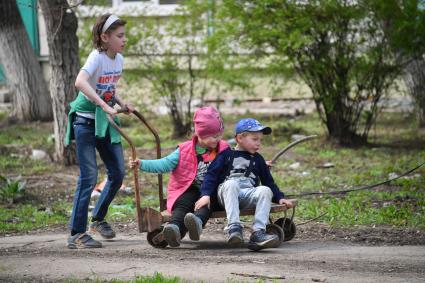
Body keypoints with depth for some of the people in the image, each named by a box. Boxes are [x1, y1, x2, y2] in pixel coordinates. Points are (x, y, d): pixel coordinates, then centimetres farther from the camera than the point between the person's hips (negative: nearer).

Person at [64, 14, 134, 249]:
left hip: (105, 123, 8)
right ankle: (77, 234, -6)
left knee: (118, 173, 10)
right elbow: (80, 82, -39)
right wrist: (104, 105, -44)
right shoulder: (97, 57, -19)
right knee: (89, 177, -11)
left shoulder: (119, 59, 5)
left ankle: (98, 218, 31)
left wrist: (121, 103, 4)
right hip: (85, 121, -8)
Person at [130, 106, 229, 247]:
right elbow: (164, 164, -1)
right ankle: (175, 227, -62)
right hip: (189, 190, 0)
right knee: (183, 204, -33)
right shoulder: (184, 151, 4)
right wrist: (142, 164, -13)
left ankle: (197, 222, -66)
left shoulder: (223, 150, 11)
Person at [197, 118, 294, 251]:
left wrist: (279, 198, 10)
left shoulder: (257, 159, 26)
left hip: (250, 194, 3)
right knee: (231, 184, -36)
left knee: (265, 190, -28)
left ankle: (258, 233, -41)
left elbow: (268, 182, 26)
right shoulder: (226, 154, 14)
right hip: (228, 194, -3)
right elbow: (211, 175, 4)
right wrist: (205, 195, -12)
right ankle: (234, 227, -49)